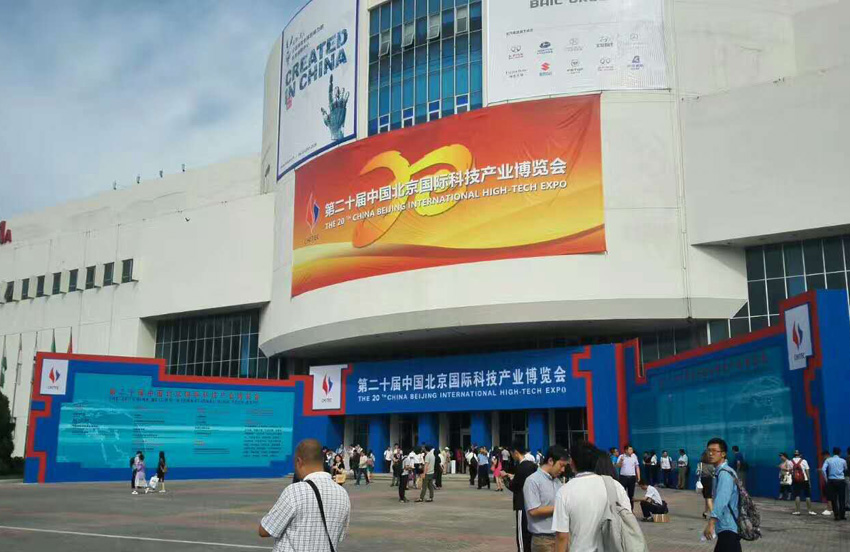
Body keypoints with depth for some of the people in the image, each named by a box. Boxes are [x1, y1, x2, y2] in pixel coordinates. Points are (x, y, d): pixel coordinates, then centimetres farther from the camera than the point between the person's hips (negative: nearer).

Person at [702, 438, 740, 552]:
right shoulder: (720, 472, 15)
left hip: (728, 529, -10)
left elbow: (721, 499, -31)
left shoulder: (724, 473, -17)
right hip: (725, 528, 10)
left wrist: (711, 522, -42)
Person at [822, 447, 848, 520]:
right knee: (841, 499, 7)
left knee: (834, 499, 4)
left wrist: (826, 479, -2)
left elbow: (823, 469, -11)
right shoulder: (843, 461, 1)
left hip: (832, 481, 0)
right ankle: (842, 515, 9)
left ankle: (837, 516, 3)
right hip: (841, 481, 0)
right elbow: (846, 470, 16)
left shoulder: (828, 460, 0)